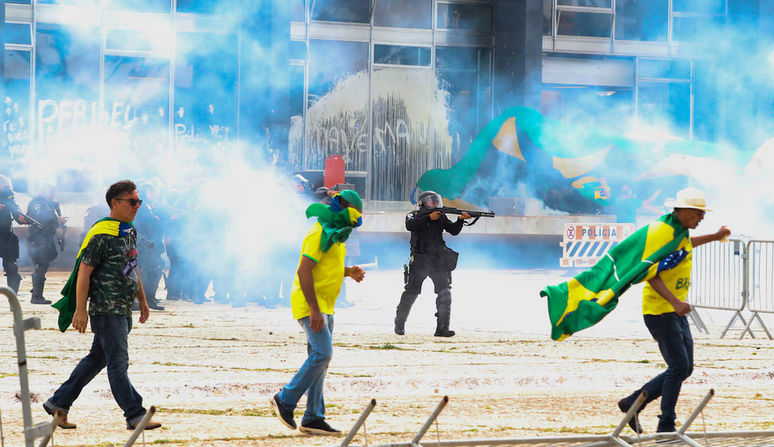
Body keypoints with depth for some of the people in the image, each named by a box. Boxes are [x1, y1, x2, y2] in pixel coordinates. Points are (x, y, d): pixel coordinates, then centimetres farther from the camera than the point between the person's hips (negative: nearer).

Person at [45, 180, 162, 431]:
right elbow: (84, 271, -15)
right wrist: (80, 310, -18)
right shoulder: (102, 234, -14)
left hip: (123, 311, 10)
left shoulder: (130, 231, 14)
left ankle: (58, 403, 22)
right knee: (118, 363, -6)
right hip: (107, 309, -10)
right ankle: (135, 416, -5)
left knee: (97, 359, 14)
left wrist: (142, 301, 26)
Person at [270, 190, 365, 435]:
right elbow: (304, 270, -23)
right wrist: (314, 310, -26)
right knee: (322, 354, -17)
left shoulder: (335, 233, 16)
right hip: (310, 304, -10)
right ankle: (286, 400, -7)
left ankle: (313, 418, 9)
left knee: (320, 359, 7)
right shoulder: (320, 233, -16)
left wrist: (349, 272, 8)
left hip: (324, 305, 10)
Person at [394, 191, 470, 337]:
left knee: (444, 292, -10)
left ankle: (442, 328, -12)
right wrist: (429, 218, -22)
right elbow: (410, 226, -19)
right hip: (420, 260, -3)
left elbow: (454, 231, 5)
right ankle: (399, 324, 18)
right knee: (411, 292, 2)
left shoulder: (441, 217, 13)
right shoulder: (414, 216, 3)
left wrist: (461, 220, -14)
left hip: (438, 261, 3)